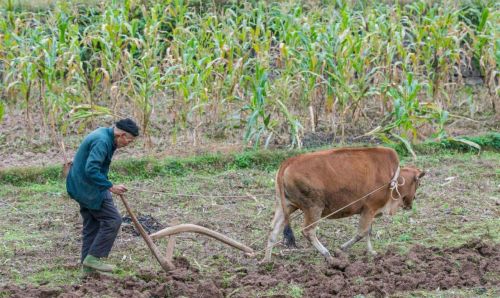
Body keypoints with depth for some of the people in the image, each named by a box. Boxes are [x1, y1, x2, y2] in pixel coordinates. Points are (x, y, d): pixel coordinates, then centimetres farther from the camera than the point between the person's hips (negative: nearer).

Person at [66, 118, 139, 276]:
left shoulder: (103, 134, 10)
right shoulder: (102, 141, -23)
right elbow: (91, 170, -30)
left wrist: (107, 186, 22)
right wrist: (111, 187, -27)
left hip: (81, 186, 10)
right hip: (90, 188, -10)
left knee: (92, 225, 13)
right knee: (112, 220, -6)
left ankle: (88, 266, 17)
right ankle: (93, 257, -3)